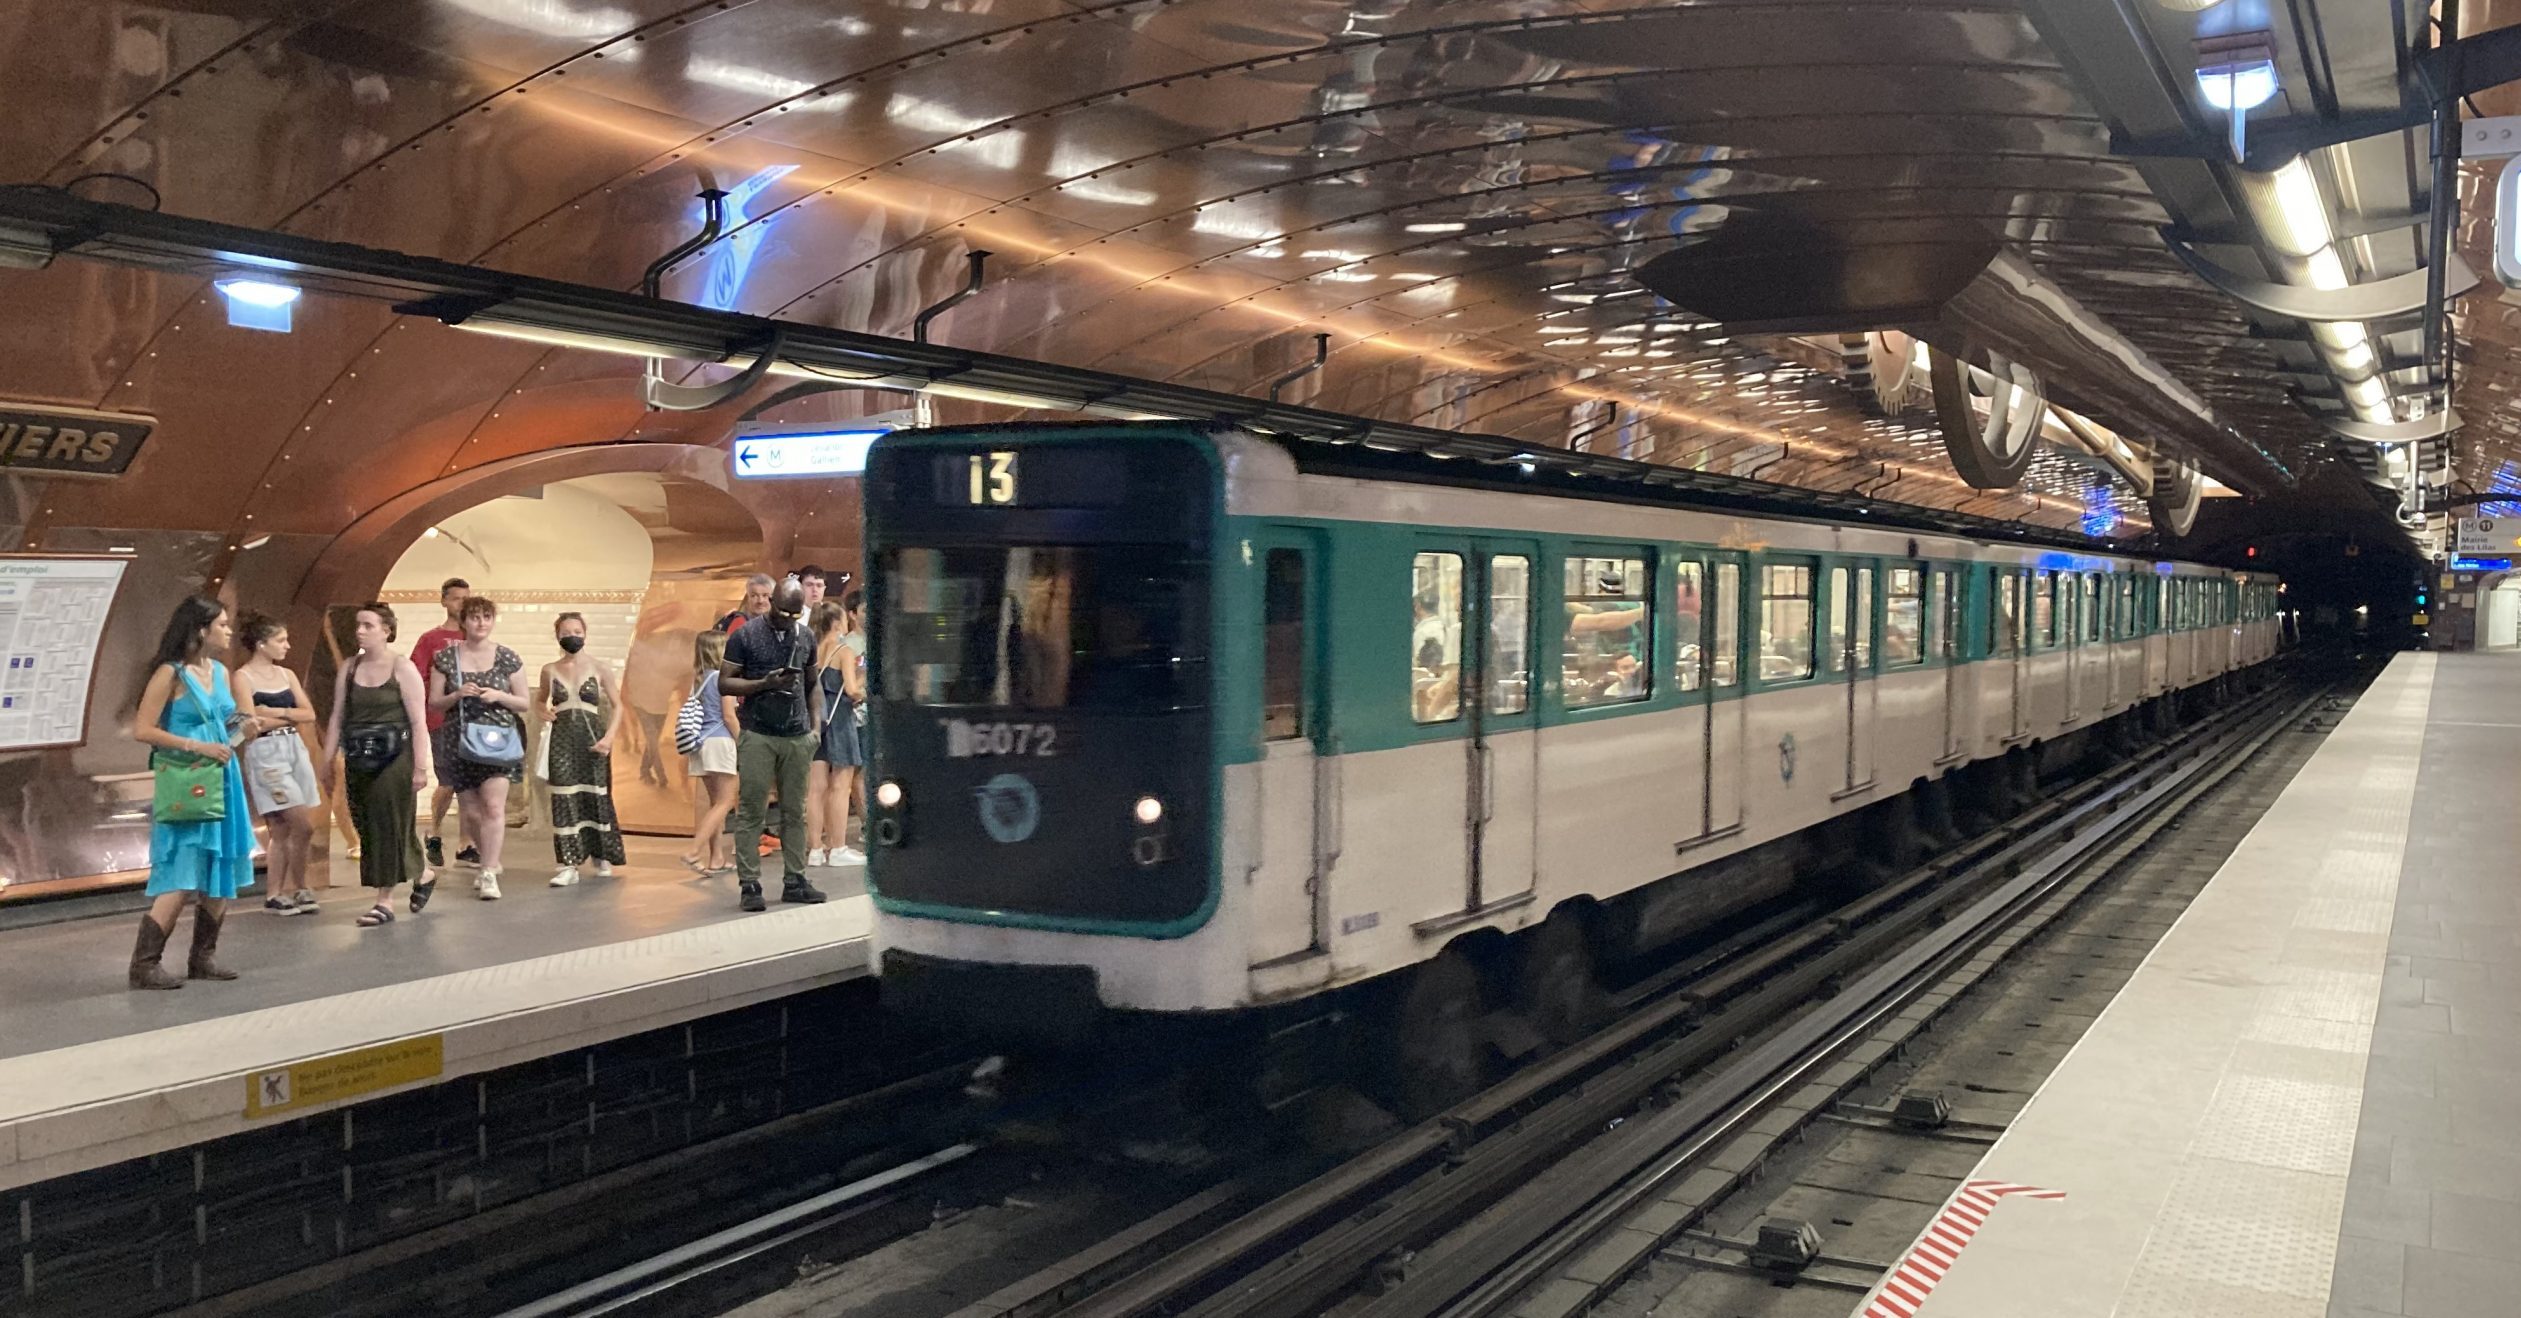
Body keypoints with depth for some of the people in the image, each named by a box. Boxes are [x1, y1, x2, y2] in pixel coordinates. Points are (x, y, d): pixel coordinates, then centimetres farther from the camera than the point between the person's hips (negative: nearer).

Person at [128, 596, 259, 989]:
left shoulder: (220, 672, 12)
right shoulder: (170, 674, -10)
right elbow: (141, 730, -14)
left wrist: (242, 730, 3)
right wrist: (197, 747, -18)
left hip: (222, 782, 8)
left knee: (221, 875, 9)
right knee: (180, 880, -10)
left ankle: (203, 957, 19)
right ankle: (144, 964, -4)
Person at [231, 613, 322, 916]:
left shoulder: (286, 675, 12)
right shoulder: (242, 678, -6)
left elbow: (309, 714, 6)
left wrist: (278, 712, -10)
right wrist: (291, 717, -4)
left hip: (295, 749, 7)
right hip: (265, 754, -7)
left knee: (283, 831, 6)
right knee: (303, 826, -10)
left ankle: (274, 894, 12)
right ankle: (297, 888, 7)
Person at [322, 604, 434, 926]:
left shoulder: (403, 668, -6)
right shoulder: (348, 669, 9)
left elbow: (418, 721, -8)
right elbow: (337, 718, 10)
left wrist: (420, 767, -12)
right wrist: (326, 762, 6)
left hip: (394, 758, -5)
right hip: (358, 761, 5)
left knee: (388, 825, -5)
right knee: (367, 828, 7)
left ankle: (385, 900, 3)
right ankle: (423, 873, 24)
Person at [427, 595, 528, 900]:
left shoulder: (507, 658, 3)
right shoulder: (446, 658, 5)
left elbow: (524, 703, 7)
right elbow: (433, 703, 6)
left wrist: (499, 696, -12)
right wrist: (457, 695, -13)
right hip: (460, 742, 2)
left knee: (494, 806, -16)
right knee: (470, 811, 7)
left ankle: (488, 873, -13)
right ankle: (490, 860, 32)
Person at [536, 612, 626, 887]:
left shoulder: (600, 668, 2)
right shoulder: (550, 671, 8)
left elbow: (617, 705, 5)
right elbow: (539, 700, 24)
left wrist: (609, 737, -8)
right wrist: (544, 712, 0)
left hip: (592, 740, -1)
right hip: (562, 739, 1)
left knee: (595, 797, 3)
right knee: (564, 799, -6)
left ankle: (603, 857, 20)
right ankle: (569, 864, -5)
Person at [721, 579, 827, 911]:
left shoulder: (806, 638, 11)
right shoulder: (746, 636, -2)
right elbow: (724, 683, -4)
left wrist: (813, 725, 7)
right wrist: (765, 684, -17)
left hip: (797, 736, 4)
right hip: (757, 735, -4)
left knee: (794, 812, 7)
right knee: (750, 812, -3)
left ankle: (794, 881, 13)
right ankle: (749, 884, -1)